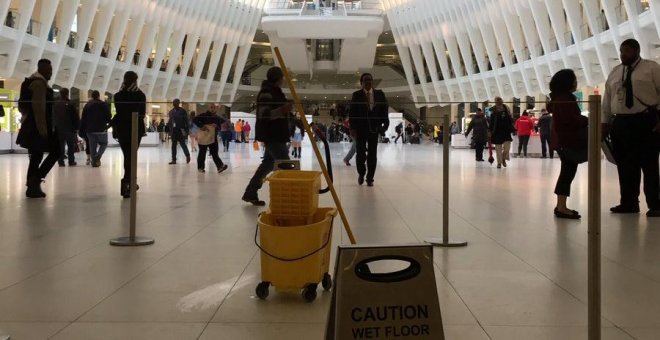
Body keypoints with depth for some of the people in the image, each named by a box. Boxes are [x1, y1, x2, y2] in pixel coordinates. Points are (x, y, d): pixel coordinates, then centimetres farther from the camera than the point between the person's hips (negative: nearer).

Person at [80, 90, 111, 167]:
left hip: (90, 130, 3)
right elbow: (108, 118, -5)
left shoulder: (87, 105, 8)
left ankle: (94, 161, 5)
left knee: (92, 146, 9)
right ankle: (98, 156, -11)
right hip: (101, 129, -3)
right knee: (104, 143, 12)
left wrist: (82, 131, 11)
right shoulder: (104, 105, -4)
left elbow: (83, 119, 8)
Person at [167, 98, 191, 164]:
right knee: (173, 145, 5)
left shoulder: (182, 111, -4)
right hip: (173, 130, 5)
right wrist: (169, 130, 6)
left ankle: (187, 155, 18)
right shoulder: (171, 111, 11)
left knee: (182, 144, -1)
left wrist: (187, 130, -11)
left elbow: (186, 121, -6)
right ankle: (174, 159, 8)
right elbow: (170, 122, 13)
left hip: (181, 130, -5)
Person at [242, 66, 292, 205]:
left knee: (268, 164, 15)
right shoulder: (266, 93, -16)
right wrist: (281, 110, -35)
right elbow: (263, 114, -25)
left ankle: (250, 193, 21)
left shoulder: (275, 91, 17)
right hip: (271, 136, -11)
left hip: (276, 136, 11)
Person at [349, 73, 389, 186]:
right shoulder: (356, 95, -1)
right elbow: (352, 113, -2)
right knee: (360, 154, -2)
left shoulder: (380, 94, 3)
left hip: (374, 129, 1)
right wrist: (353, 127, -9)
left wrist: (385, 124, -6)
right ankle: (361, 173, 23)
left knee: (372, 155, 2)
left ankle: (370, 178, 11)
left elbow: (384, 110, 4)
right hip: (360, 129, -1)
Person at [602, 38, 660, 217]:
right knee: (625, 166, 5)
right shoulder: (615, 73, 16)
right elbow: (607, 100, 16)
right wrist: (605, 123, 10)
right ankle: (628, 203, 13)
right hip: (621, 123, 5)